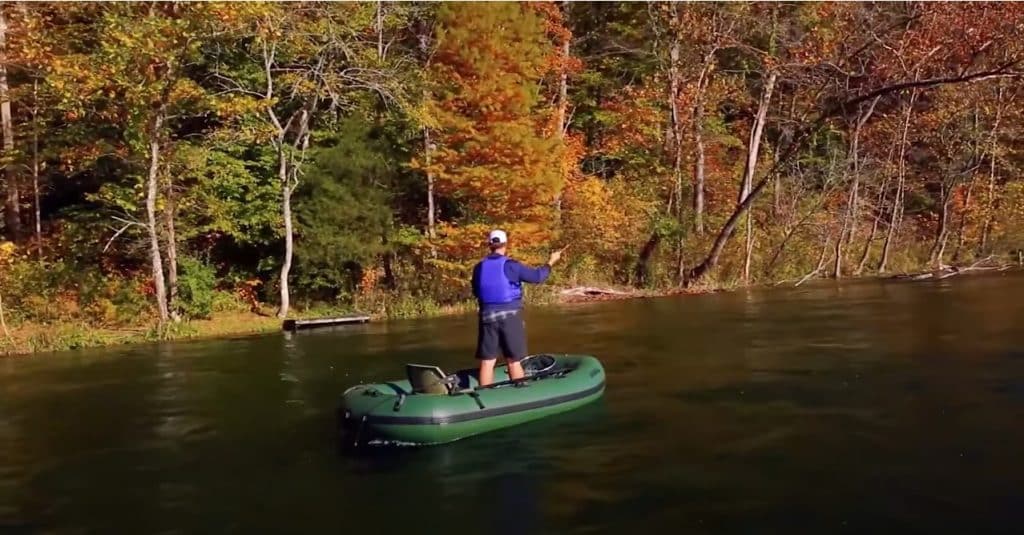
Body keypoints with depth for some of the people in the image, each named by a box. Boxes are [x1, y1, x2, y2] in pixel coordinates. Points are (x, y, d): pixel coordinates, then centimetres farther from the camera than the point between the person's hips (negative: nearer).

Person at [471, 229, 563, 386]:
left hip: (487, 317, 3)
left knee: (487, 362, 5)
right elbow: (537, 276, -6)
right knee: (514, 362, 6)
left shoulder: (479, 267, 2)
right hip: (510, 316, -3)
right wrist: (550, 262, 10)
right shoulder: (511, 265, -10)